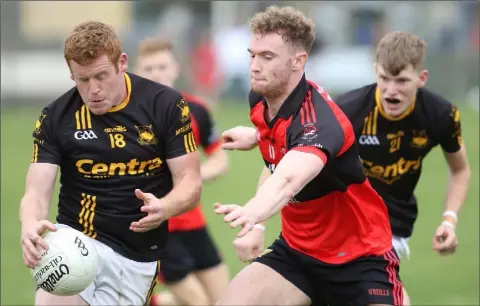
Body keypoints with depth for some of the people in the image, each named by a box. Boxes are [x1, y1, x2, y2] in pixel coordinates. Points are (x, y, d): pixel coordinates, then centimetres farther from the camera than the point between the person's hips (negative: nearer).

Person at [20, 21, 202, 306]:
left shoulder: (166, 105, -6)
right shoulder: (56, 117, -4)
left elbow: (190, 183, -4)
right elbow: (37, 192, -8)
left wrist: (163, 209, -27)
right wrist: (31, 225, -32)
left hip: (136, 255, 0)